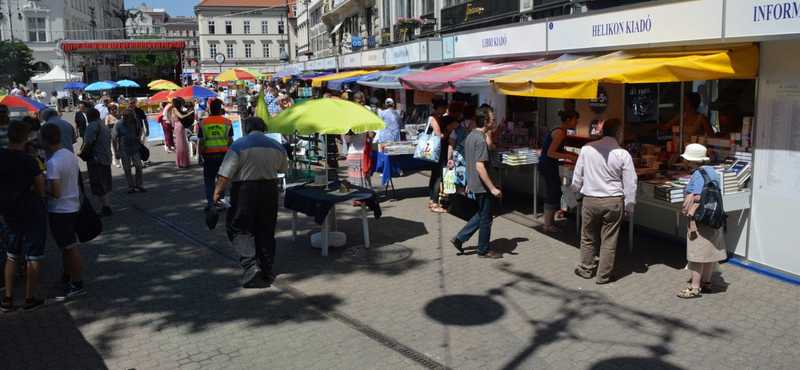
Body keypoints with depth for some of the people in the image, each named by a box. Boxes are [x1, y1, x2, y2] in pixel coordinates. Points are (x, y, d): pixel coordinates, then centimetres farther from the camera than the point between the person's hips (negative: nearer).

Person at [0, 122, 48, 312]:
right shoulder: (28, 160, -18)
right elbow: (41, 188, -11)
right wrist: (30, 187, 4)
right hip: (33, 213, -5)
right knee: (33, 257, 7)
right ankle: (30, 299, 12)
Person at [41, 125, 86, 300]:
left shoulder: (53, 162, -24)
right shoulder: (71, 155, 2)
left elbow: (56, 193, -26)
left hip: (59, 210, -9)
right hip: (72, 205, 9)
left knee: (71, 248, -1)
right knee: (66, 246, 20)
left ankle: (78, 286, 6)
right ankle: (66, 279, 32)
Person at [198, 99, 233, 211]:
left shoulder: (203, 123, -3)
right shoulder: (227, 122, -2)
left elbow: (201, 142, -5)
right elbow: (230, 141, -1)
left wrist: (200, 156, 4)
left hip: (209, 155, 0)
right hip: (223, 154, 0)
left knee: (209, 178, 11)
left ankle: (210, 202, 1)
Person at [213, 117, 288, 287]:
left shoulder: (239, 144, -11)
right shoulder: (276, 146, 3)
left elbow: (226, 173, -15)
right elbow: (283, 169, 17)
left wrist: (217, 192, -8)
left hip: (245, 190, -4)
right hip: (270, 189, 5)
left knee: (239, 228, 6)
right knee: (266, 230, 14)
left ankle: (251, 265, -9)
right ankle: (266, 268, 21)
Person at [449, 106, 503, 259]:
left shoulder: (471, 136, 7)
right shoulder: (480, 140, -23)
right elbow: (480, 167, -27)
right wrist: (493, 188, -26)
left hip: (474, 183, 9)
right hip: (483, 186, -9)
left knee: (481, 215, 22)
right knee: (485, 219, 5)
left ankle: (460, 238, 21)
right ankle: (484, 251, 18)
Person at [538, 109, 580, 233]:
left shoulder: (560, 130, 11)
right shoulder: (560, 132, -19)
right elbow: (550, 153, -24)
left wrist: (572, 154, 9)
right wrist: (569, 157, -22)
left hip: (549, 165, 10)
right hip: (547, 166, -10)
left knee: (555, 194, 16)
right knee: (553, 194, -4)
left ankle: (551, 222, 26)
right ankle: (547, 226, 3)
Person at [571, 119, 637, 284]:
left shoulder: (587, 149, -5)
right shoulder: (623, 154, -9)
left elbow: (577, 175, 3)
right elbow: (630, 182, -6)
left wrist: (575, 191, 21)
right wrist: (629, 205, 6)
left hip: (590, 200, 2)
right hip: (613, 202, -2)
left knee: (588, 238, 18)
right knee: (609, 240, 9)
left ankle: (585, 269, 31)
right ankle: (604, 275, 17)